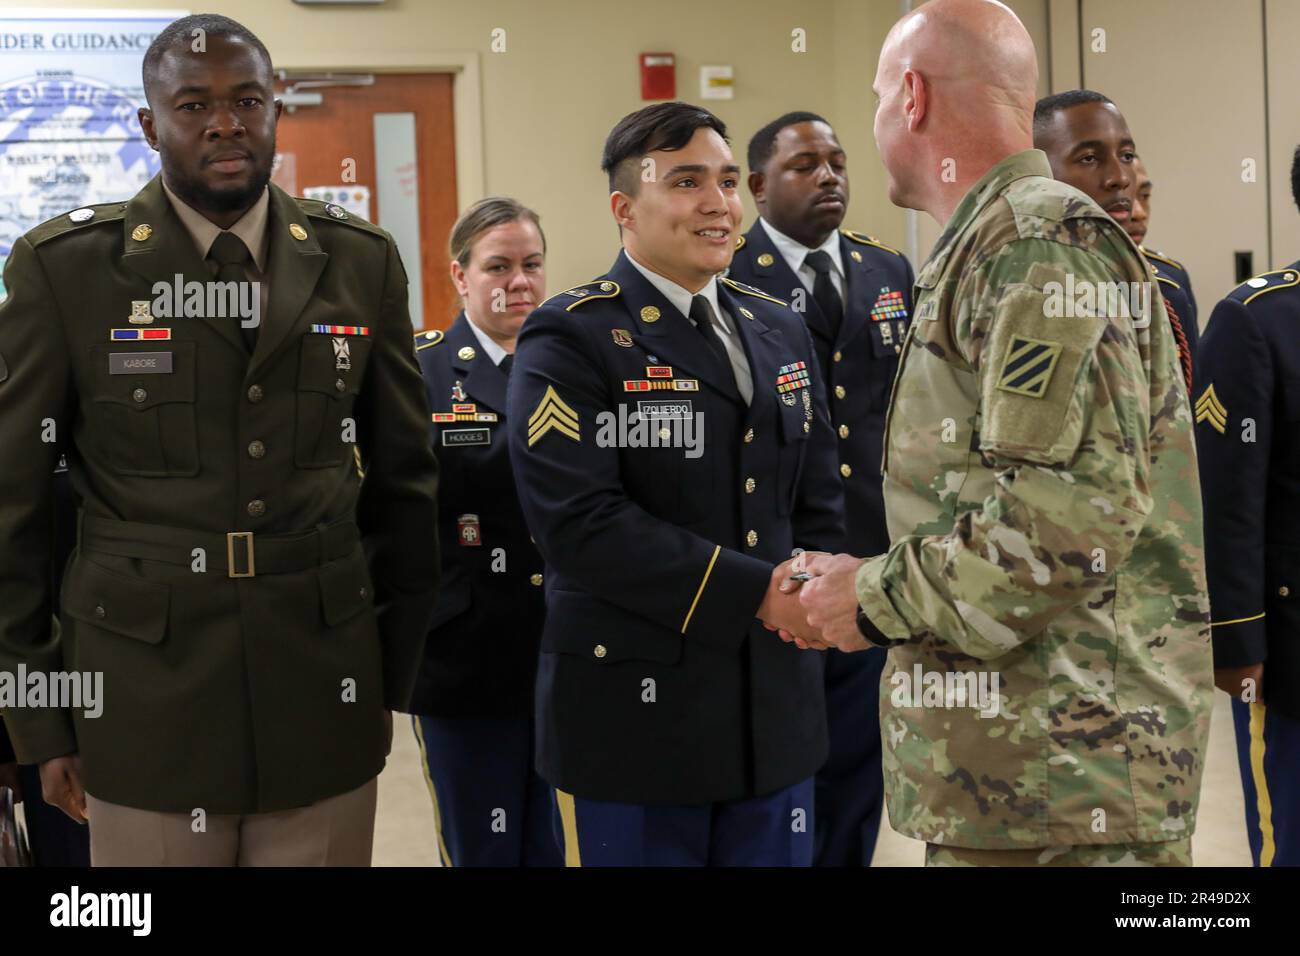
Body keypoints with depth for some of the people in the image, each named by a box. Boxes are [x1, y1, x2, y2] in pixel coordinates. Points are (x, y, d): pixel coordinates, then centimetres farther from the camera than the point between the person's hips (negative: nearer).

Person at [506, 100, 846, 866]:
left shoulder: (780, 331, 14)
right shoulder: (572, 339, -8)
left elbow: (819, 499, 16)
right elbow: (579, 520, -19)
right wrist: (754, 592, -19)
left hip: (777, 714, 6)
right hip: (637, 714, -6)